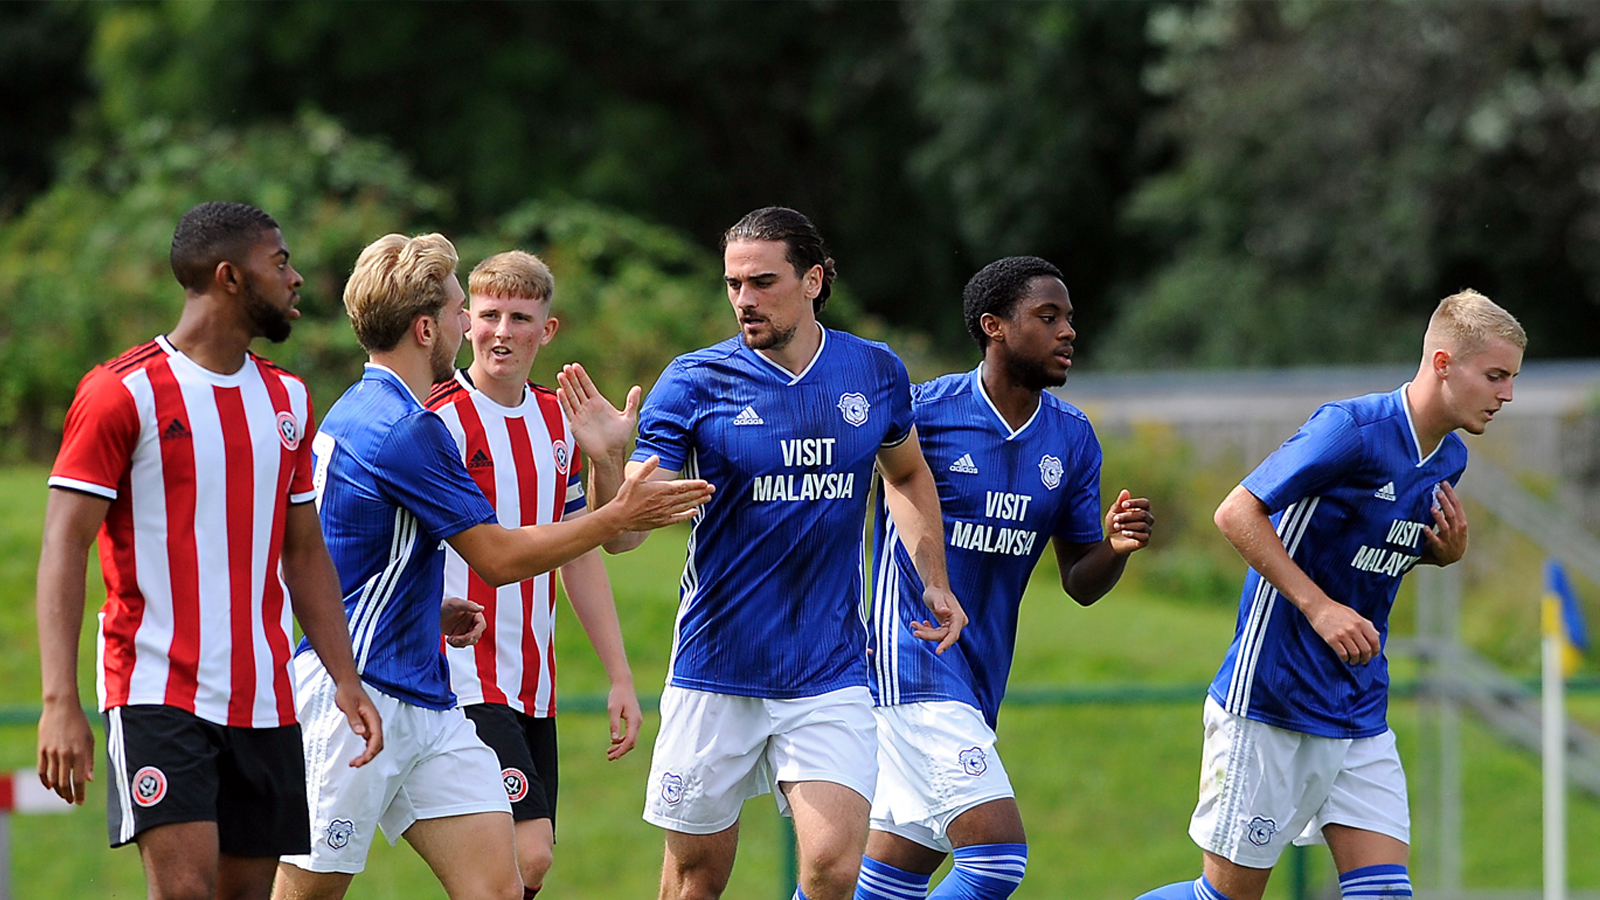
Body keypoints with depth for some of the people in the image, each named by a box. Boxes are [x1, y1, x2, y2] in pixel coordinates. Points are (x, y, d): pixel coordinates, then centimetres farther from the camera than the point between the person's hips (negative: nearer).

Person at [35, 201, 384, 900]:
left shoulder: (287, 400, 14)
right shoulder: (122, 393, -7)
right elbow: (64, 548, -10)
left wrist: (345, 682, 9)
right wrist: (60, 702, -19)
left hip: (265, 704, 6)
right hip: (158, 694, -6)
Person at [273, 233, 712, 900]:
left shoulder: (354, 413, 15)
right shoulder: (406, 429, -16)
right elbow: (499, 557, -13)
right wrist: (620, 516, -5)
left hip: (426, 703, 10)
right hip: (354, 695, -10)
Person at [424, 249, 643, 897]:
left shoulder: (556, 421, 12)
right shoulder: (442, 419, -10)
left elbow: (580, 558, 19)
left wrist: (620, 678, 17)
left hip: (532, 687, 7)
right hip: (464, 680, -7)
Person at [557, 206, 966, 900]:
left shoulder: (876, 373, 2)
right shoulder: (694, 382, -6)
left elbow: (907, 474, 24)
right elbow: (622, 534, -11)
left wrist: (935, 582, 14)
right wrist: (607, 459, -30)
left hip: (830, 678, 1)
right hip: (716, 675, -1)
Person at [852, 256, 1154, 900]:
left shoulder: (1072, 438, 7)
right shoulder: (919, 412, -11)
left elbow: (1081, 584, 12)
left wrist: (1116, 546, -9)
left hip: (980, 676, 7)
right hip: (913, 669, -7)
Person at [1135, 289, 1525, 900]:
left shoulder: (1449, 459, 7)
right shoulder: (1352, 429, -17)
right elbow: (1236, 514, -17)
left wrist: (1450, 551, 1)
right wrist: (1320, 608, -22)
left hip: (1361, 714, 7)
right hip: (1270, 705, -7)